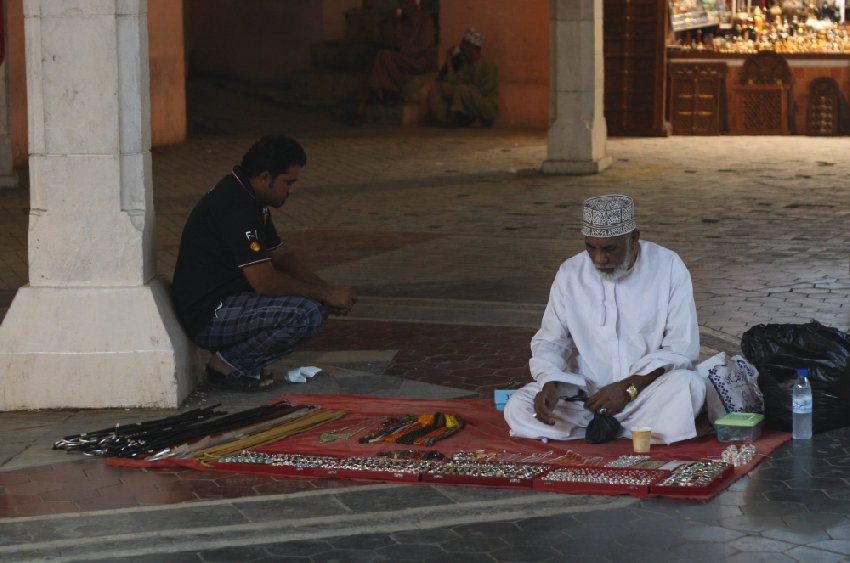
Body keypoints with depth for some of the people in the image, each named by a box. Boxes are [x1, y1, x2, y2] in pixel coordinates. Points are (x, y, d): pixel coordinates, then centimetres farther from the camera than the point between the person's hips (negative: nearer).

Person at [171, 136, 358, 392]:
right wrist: (326, 294, -16)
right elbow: (264, 281, -26)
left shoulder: (248, 198, 10)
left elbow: (280, 256, 16)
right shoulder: (236, 207, -23)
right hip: (208, 317, -11)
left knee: (315, 303, 9)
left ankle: (239, 361, 8)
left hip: (227, 299, 11)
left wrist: (326, 290, 0)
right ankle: (230, 364, -7)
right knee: (305, 314, -25)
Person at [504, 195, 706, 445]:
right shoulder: (570, 274, 1)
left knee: (688, 385, -35)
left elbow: (683, 347, -8)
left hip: (649, 389, -3)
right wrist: (549, 384, -15)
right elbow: (550, 341, 8)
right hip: (586, 392, 3)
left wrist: (629, 387, -20)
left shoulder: (668, 267, -6)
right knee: (518, 409, -23)